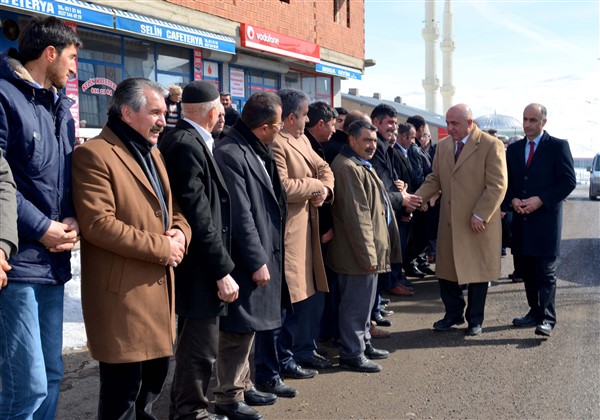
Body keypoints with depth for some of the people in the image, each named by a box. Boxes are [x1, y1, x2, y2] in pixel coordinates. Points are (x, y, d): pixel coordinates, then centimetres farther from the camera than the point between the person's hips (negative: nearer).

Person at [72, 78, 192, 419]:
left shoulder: (153, 153, 17)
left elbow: (173, 209, 22)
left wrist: (180, 232, -2)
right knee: (123, 389, 1)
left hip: (159, 284, 9)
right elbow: (98, 224, -21)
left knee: (156, 374, 19)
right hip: (122, 290, -9)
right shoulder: (94, 154, -12)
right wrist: (162, 247, -16)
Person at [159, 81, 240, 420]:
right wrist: (222, 270, -22)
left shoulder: (187, 140, 10)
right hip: (201, 267, -11)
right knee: (201, 350, 1)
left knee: (194, 344, 23)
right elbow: (199, 215, -24)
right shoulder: (187, 144, -20)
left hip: (198, 263, 11)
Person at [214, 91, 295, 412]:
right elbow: (240, 216, -22)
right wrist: (257, 261, -19)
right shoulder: (229, 154, -20)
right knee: (238, 331, 1)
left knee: (249, 326, 19)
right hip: (246, 261, -10)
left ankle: (242, 385, 33)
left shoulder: (256, 151, 11)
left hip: (260, 254, 10)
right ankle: (228, 397, 16)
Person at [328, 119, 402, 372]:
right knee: (356, 304, -2)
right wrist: (367, 254, -23)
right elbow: (356, 215, -23)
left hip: (370, 249, 11)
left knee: (364, 301, 20)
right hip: (358, 253, -11)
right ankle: (352, 355, 8)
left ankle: (363, 344, 33)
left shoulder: (362, 165, 17)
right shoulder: (348, 167, -19)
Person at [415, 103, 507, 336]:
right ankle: (453, 314, 29)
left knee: (477, 271, 9)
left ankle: (475, 319, 26)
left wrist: (479, 216, -18)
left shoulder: (491, 145, -10)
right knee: (446, 270, 10)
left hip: (478, 223, -5)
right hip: (449, 221, 5)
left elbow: (497, 185, -13)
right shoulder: (443, 145, 7)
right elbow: (435, 179, 10)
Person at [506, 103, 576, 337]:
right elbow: (507, 182, 15)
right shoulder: (514, 149, 12)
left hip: (546, 219, -5)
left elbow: (569, 181, -7)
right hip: (521, 220, 5)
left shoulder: (558, 146, -3)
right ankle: (535, 311, 22)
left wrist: (540, 200, -15)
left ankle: (547, 318, -1)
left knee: (545, 271, -5)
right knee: (526, 269, 10)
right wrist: (513, 200, -5)